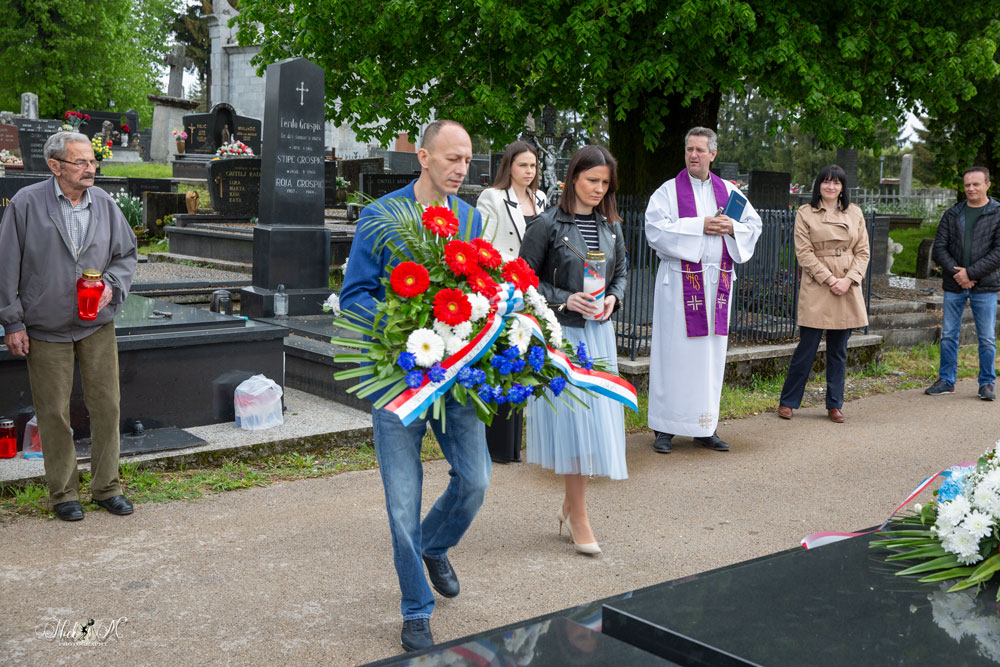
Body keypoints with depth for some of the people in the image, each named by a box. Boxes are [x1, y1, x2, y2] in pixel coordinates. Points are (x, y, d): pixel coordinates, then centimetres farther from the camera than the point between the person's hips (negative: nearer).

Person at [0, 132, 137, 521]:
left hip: (97, 326, 3)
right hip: (45, 329, -3)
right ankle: (63, 493, 18)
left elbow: (126, 253, 14)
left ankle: (107, 487, 20)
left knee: (107, 406, 5)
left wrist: (112, 286, -7)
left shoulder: (105, 204, 3)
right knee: (54, 414, 5)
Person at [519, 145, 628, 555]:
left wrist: (613, 298, -1)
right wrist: (564, 300, -17)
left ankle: (571, 507, 23)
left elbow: (622, 271, 19)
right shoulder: (548, 225, -7)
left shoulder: (611, 226, 10)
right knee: (571, 416, -5)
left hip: (599, 333, 6)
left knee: (597, 414, 6)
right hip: (561, 332, -5)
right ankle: (578, 517, 6)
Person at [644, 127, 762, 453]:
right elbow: (655, 228, -13)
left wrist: (731, 227, -8)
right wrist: (701, 226, -16)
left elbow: (754, 225, 14)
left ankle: (704, 427, 15)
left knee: (711, 352, 6)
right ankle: (665, 428, 4)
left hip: (717, 280, 4)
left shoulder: (728, 191, 13)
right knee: (674, 351, -3)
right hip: (680, 281, -4)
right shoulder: (668, 191, 1)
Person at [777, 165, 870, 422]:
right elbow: (804, 253, -5)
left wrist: (848, 279, -7)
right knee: (807, 347, -2)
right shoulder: (805, 213, 1)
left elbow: (863, 252, 8)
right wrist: (829, 279, -13)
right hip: (816, 288, -3)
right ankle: (787, 402, 9)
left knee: (838, 350, 9)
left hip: (848, 289, 3)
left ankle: (834, 404, 18)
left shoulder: (855, 213, 10)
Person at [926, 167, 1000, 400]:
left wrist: (970, 272, -15)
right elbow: (939, 248, 3)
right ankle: (946, 381, 17)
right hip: (954, 286, 3)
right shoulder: (952, 215, 8)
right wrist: (956, 273, -11)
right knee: (948, 335, 6)